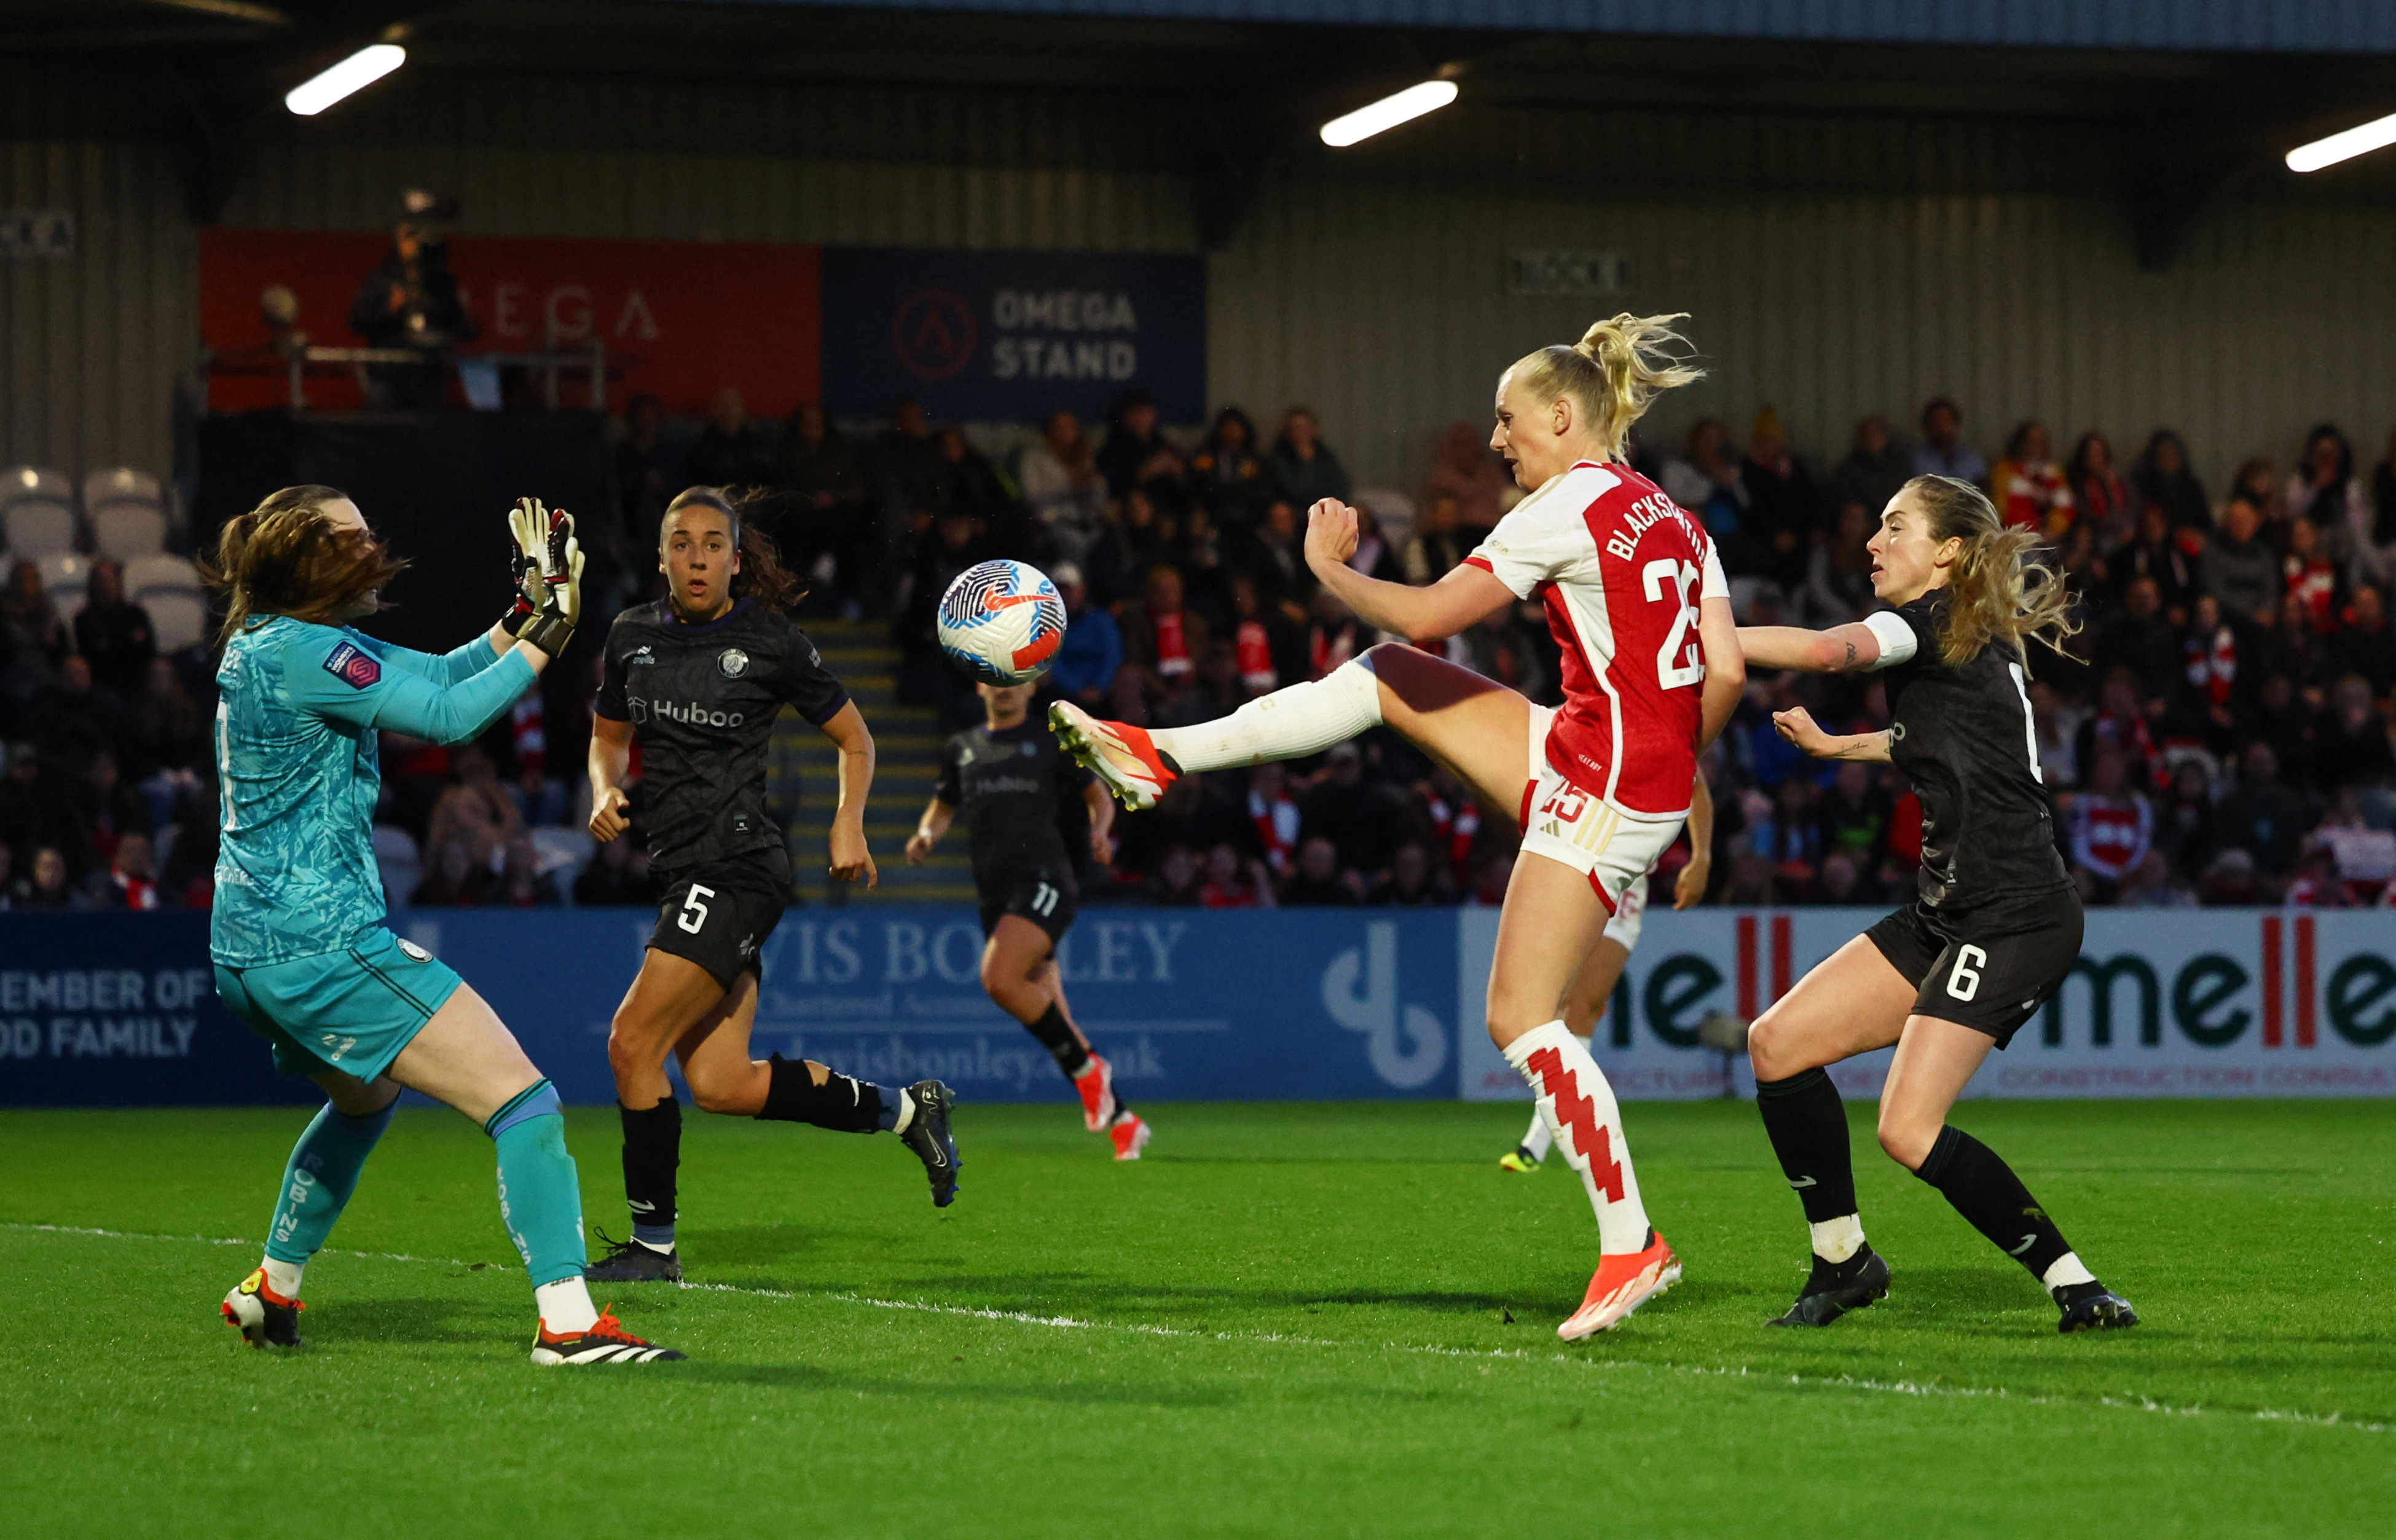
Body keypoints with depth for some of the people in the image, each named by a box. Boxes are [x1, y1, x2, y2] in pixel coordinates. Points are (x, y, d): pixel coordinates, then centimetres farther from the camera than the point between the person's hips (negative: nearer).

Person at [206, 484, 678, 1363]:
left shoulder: (265, 646, 14)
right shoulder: (299, 653, -16)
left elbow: (438, 674, 18)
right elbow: (446, 714, -17)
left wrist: (521, 617, 7)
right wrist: (545, 638, -8)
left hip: (249, 952, 11)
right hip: (322, 943, -11)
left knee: (366, 1093, 37)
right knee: (522, 1100, -13)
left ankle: (271, 1290, 43)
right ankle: (567, 1322, -20)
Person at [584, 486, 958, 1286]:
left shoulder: (770, 642, -6)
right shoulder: (632, 635, 8)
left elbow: (855, 738, 5)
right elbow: (609, 733, 24)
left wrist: (849, 823, -9)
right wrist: (605, 792, 3)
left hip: (739, 866, -7)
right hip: (682, 870, 7)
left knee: (632, 1044, -15)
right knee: (723, 1084, 4)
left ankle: (653, 1244, -3)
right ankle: (905, 1108, 23)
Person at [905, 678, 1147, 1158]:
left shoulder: (1052, 742, 7)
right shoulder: (961, 749, 19)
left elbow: (1098, 796, 12)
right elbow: (943, 807, 27)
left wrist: (1100, 831, -10)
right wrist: (926, 834, 4)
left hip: (1044, 881, -5)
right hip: (997, 894, 5)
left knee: (999, 978, -28)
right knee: (1054, 1023, 3)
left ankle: (1087, 1068, -13)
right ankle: (1123, 1123, 12)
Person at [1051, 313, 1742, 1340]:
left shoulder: (1570, 507, -12)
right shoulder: (1674, 519, 12)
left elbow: (1428, 614, -13)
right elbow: (1725, 673, 7)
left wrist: (1329, 569, 3)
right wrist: (1670, 770, 19)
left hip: (1603, 790, -9)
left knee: (1519, 1018, -7)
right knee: (1388, 679, 12)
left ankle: (1633, 1246, -6)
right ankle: (1163, 756, 19)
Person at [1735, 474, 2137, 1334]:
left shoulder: (1941, 624, -9)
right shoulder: (1967, 645, 18)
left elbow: (1828, 651, -28)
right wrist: (1835, 746, 38)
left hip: (2013, 916, -10)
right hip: (1950, 915, 10)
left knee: (1909, 1130, -19)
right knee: (1777, 1044, 4)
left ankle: (2076, 1287, -10)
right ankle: (1842, 1259, 15)